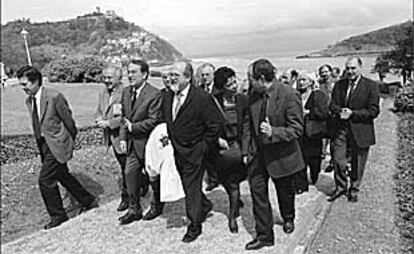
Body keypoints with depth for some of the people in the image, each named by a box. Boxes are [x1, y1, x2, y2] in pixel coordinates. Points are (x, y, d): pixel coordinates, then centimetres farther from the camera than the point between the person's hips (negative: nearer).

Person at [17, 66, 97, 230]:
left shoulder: (54, 97, -18)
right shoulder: (28, 101, 5)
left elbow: (69, 121, -10)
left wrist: (70, 141, 0)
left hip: (57, 144, -8)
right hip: (44, 144, 8)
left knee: (45, 179, -8)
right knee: (63, 176, 16)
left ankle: (58, 215, 11)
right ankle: (88, 201, 34)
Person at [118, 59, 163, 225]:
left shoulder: (154, 95, -19)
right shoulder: (126, 91, 6)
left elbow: (154, 121, -20)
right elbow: (124, 117, 12)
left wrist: (132, 127, -16)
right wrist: (123, 137, 3)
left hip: (147, 142, -7)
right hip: (132, 143, 7)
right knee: (130, 173, 7)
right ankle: (134, 209, 22)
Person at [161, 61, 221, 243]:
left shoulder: (202, 98, -19)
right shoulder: (167, 96, 2)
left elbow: (214, 127, -15)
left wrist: (202, 148, -13)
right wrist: (168, 138, 8)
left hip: (193, 153, -6)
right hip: (176, 151, 7)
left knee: (192, 189, 5)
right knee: (187, 185, 20)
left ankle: (194, 226, 24)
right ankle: (205, 205, 47)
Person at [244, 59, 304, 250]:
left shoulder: (289, 95, -20)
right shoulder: (254, 95, -1)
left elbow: (297, 129, -19)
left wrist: (273, 132, -33)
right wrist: (248, 149, 8)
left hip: (281, 154, -4)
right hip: (257, 153, 5)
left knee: (284, 191, 18)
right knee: (257, 192, 1)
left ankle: (288, 219, 49)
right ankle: (264, 235, 15)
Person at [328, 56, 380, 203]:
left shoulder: (371, 86, -5)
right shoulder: (339, 85, 8)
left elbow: (373, 111, -9)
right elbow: (332, 104, 9)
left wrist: (352, 114, -18)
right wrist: (340, 111, -14)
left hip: (360, 131, -2)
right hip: (340, 129, 3)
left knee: (357, 164, 11)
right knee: (338, 160, 3)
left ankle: (354, 190, 31)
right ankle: (340, 187, 25)